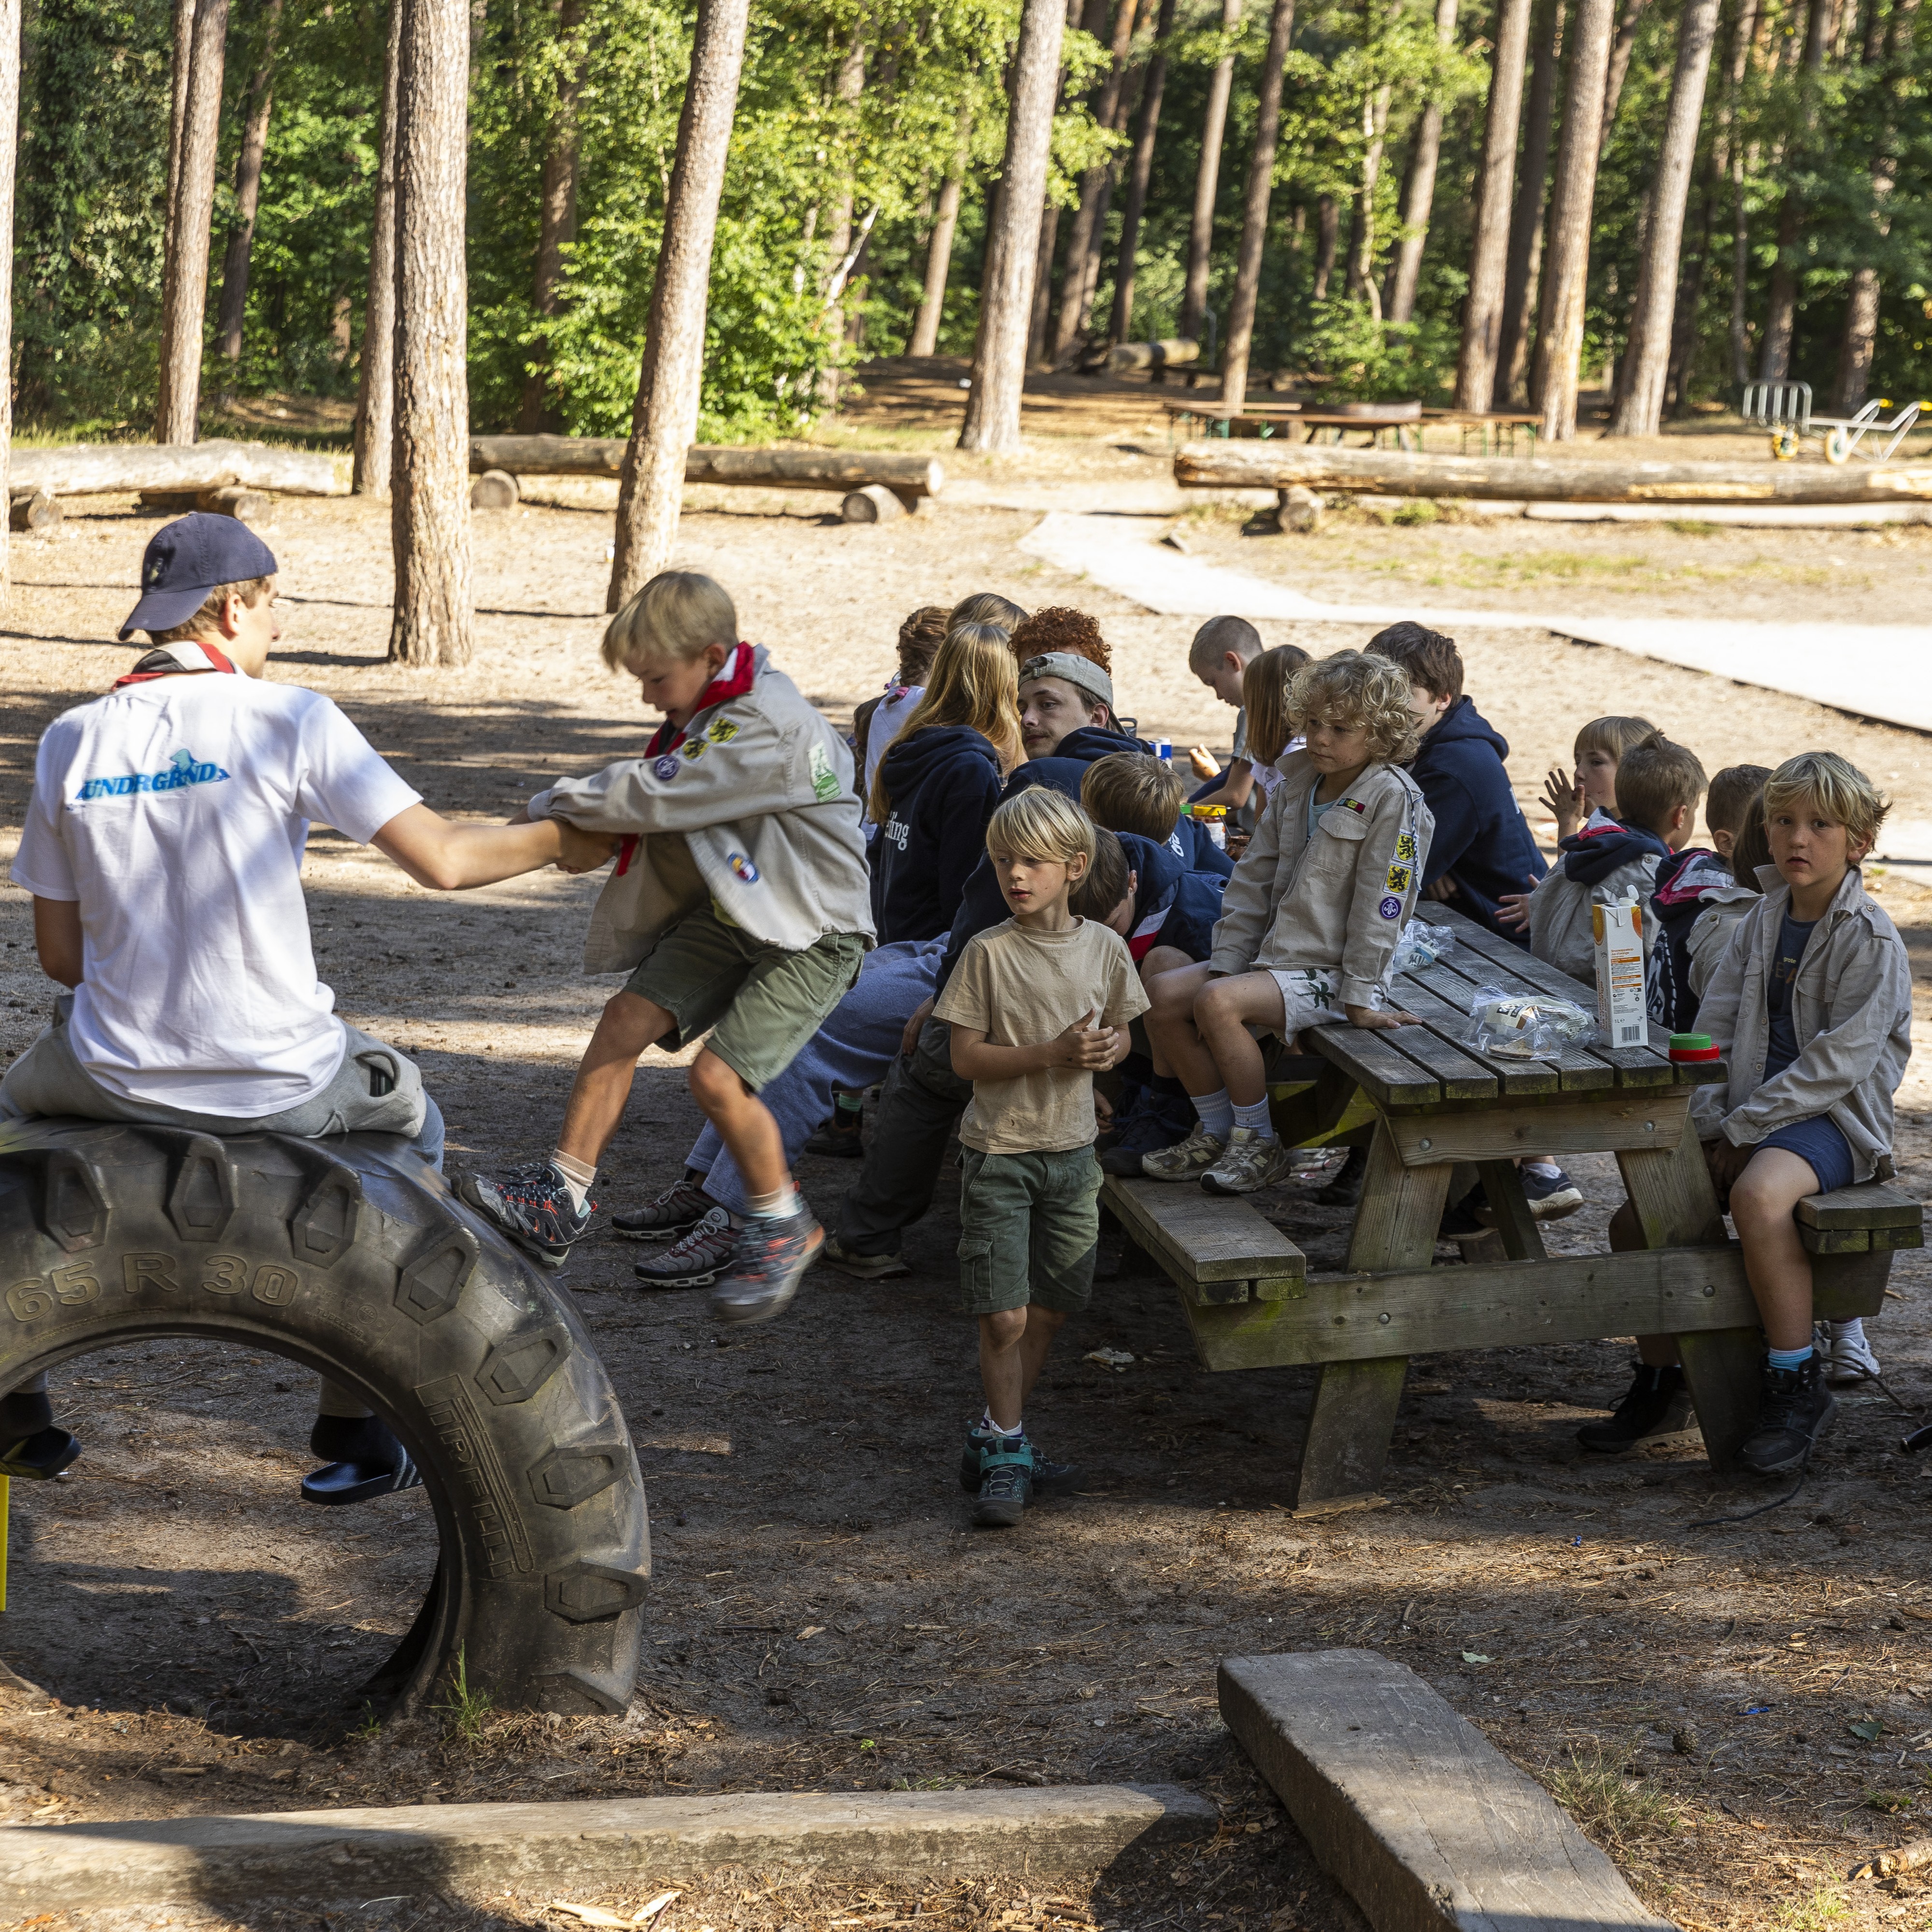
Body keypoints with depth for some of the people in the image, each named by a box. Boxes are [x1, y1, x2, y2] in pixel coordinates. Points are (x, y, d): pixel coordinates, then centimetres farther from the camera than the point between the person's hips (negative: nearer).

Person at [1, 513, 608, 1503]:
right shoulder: (288, 717, -8)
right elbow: (440, 859, -10)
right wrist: (556, 842, 8)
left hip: (117, 1079, 3)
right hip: (277, 1083, -2)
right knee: (409, 1120, 29)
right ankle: (352, 1427, 27)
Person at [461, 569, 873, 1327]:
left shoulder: (770, 729, -25)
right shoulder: (712, 712, 6)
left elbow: (655, 795, -24)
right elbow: (660, 794, 13)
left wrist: (557, 803, -12)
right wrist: (583, 826, -4)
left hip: (812, 933, -9)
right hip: (731, 913, 9)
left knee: (718, 1076, -17)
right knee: (627, 1017, -2)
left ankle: (783, 1226, 5)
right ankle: (558, 1204, 1)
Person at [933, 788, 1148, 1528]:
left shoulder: (1104, 947, 0)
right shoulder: (988, 953, -11)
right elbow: (967, 1058, -12)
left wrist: (1109, 1048, -11)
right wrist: (1053, 1053, -22)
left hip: (1071, 1151, 4)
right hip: (998, 1153, -4)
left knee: (1050, 1309, 12)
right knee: (1004, 1316, -5)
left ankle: (998, 1432, 29)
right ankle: (1005, 1454, 10)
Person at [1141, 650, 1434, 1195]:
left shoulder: (1392, 798, -15)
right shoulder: (1296, 786, 9)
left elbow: (1380, 903, -16)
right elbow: (1254, 880, 10)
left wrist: (1360, 996, -17)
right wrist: (1226, 963, 3)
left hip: (1331, 972, -8)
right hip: (1275, 956, 8)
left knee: (1218, 1003, -27)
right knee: (1163, 995, -6)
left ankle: (1259, 1143, -11)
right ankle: (1216, 1131, 6)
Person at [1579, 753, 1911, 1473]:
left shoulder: (1872, 942, -10)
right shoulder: (1760, 923, 10)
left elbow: (1838, 1062, -17)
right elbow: (1714, 1032, 10)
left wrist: (1743, 1129, -17)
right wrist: (1711, 1125, -5)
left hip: (1834, 1118, -7)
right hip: (1751, 1116, 7)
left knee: (1759, 1193, -37)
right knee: (1636, 1221, -6)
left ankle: (1795, 1386, -24)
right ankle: (1661, 1381, 15)